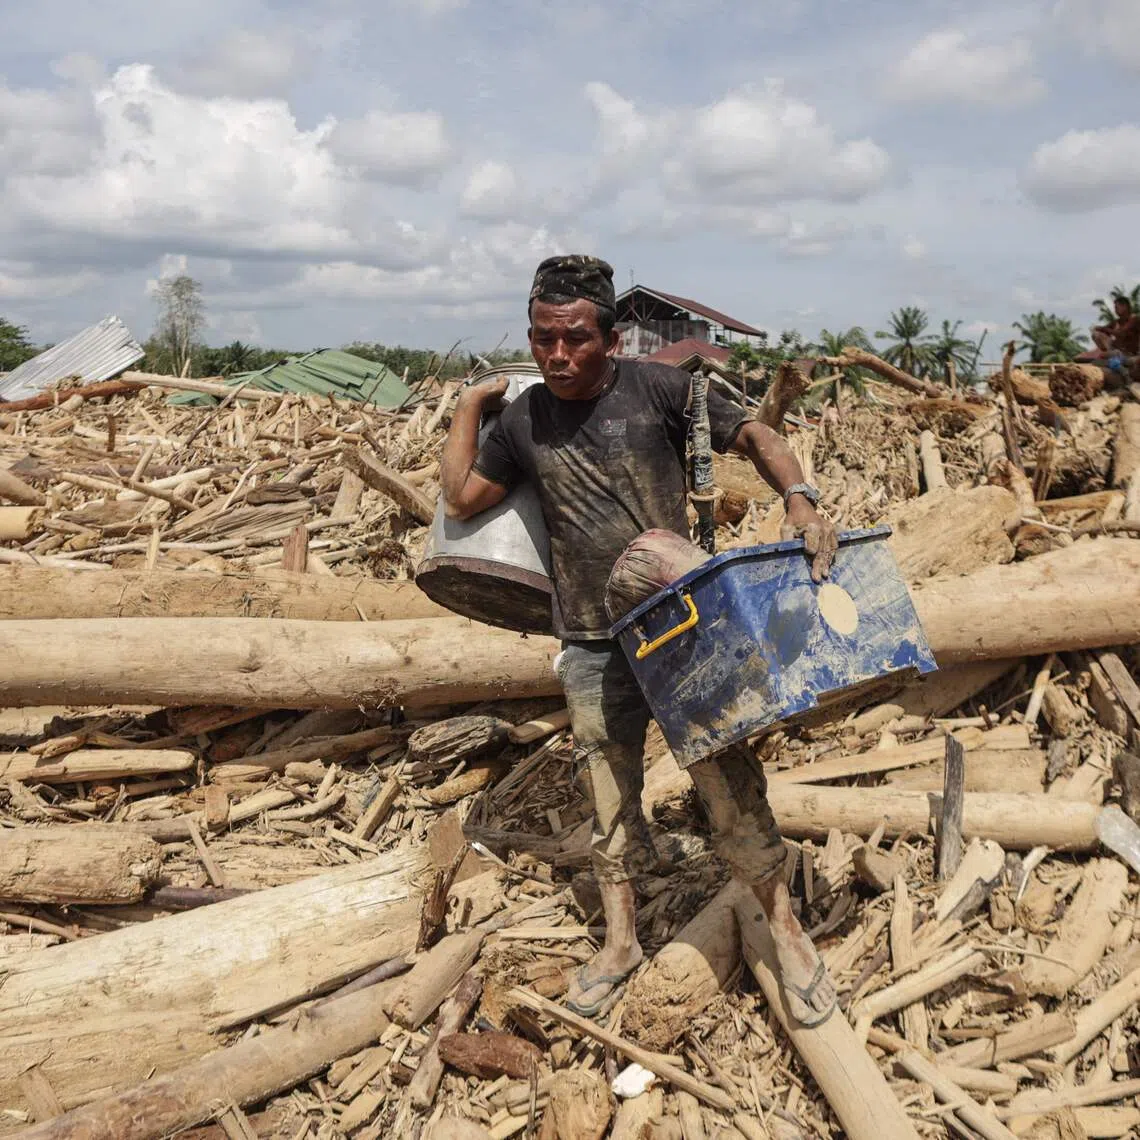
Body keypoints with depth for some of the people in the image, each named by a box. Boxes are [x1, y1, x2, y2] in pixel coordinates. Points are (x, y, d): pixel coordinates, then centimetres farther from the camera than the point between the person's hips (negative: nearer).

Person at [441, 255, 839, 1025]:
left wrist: (799, 499, -21)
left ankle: (786, 931, 23)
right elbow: (462, 498, 12)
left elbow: (751, 434, -4)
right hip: (594, 651, 3)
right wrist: (470, 407, 12)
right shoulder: (524, 420, 2)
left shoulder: (656, 389, -8)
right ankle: (621, 941, 34)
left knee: (731, 784, 3)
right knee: (611, 802, 14)